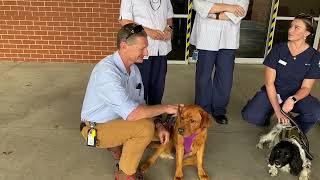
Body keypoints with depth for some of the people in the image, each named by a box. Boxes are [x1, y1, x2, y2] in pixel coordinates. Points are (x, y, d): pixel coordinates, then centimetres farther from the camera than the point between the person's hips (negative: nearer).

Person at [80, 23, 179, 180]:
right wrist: (165, 108, -23)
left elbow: (139, 103, 2)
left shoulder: (133, 68, -2)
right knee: (145, 127, -29)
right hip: (97, 129, -8)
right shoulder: (107, 72, -31)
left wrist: (158, 126, -12)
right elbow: (132, 113, -36)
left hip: (118, 120, 8)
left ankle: (118, 145, 19)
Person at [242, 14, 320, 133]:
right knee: (249, 115, -24)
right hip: (272, 93, 0)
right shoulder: (278, 49, -9)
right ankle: (269, 111, 11)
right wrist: (278, 111, -20)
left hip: (296, 95, 0)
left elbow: (306, 87, -5)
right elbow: (269, 82, -12)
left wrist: (293, 99, -29)